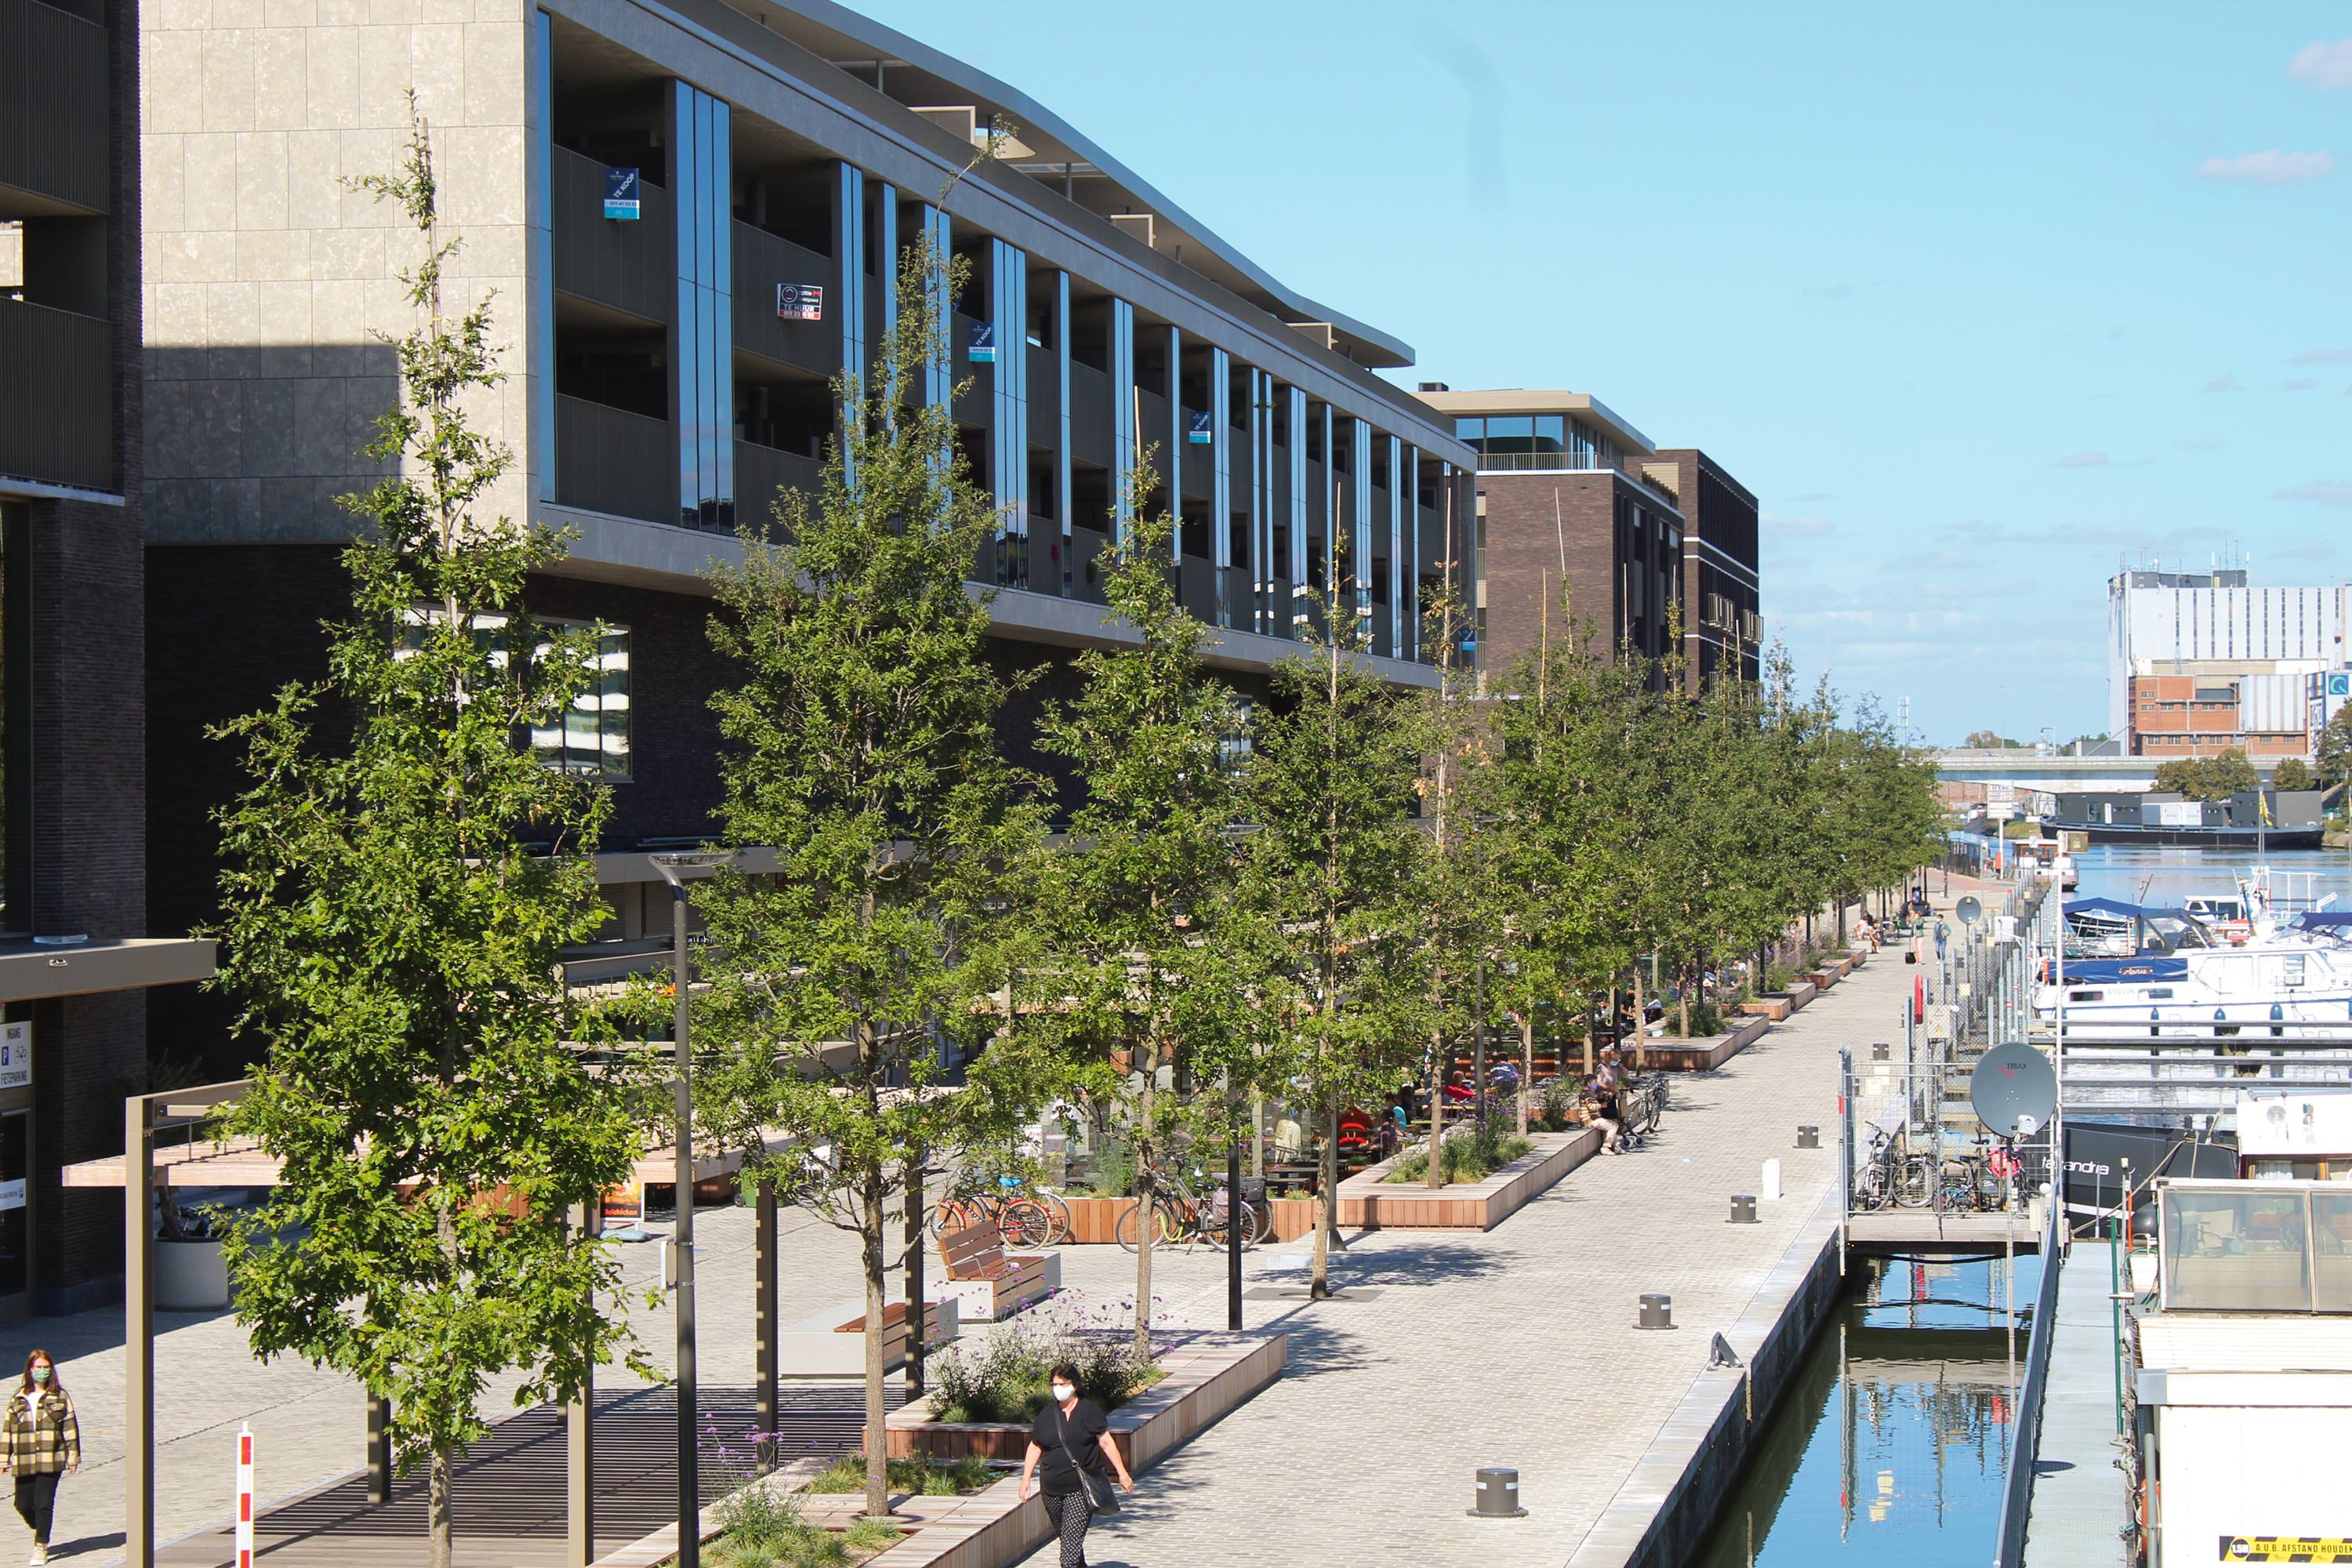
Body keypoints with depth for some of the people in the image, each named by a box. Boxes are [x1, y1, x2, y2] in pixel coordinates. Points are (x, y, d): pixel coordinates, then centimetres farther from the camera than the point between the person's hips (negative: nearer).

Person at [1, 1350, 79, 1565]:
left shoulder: (59, 1396, 3)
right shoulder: (19, 1398, 9)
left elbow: (70, 1426, 3)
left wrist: (73, 1457, 0)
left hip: (51, 1460, -3)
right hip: (24, 1462, 3)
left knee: (44, 1504, -7)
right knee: (23, 1504, 7)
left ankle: (41, 1546, 3)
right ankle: (39, 1529, 37)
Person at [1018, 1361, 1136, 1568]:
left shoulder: (1089, 1410, -2)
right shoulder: (1046, 1415, 10)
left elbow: (1106, 1442, -1)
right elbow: (1035, 1448, 17)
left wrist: (1122, 1473, -4)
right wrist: (1026, 1479, 10)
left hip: (1081, 1490, -5)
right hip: (1052, 1489, 5)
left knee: (1072, 1540, -16)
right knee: (1066, 1538, 15)